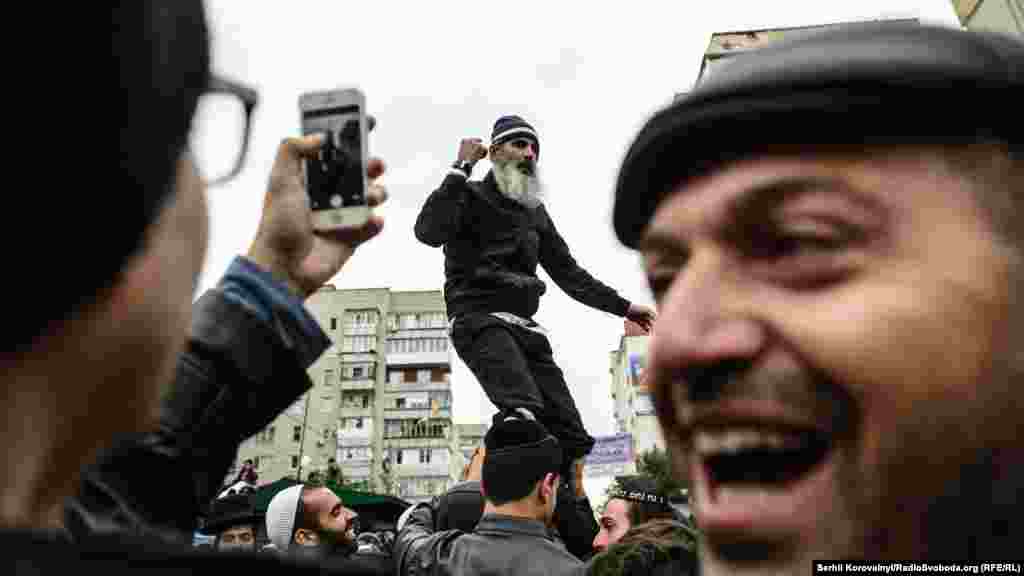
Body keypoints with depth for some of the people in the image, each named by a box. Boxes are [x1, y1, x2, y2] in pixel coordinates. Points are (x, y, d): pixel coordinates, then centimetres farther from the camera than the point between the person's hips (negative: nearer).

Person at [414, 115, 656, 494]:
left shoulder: (535, 212, 24)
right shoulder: (472, 196, 5)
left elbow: (568, 272, 28)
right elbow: (429, 232, -16)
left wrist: (623, 306, 26)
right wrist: (461, 168, -11)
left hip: (523, 326, 7)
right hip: (480, 319, -7)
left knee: (570, 437, -2)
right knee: (524, 413, -33)